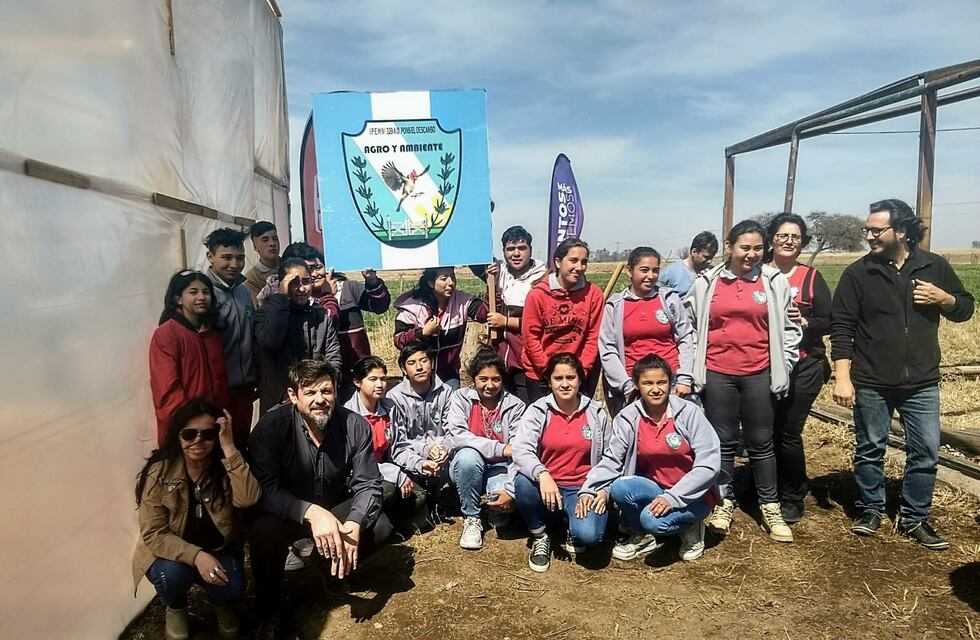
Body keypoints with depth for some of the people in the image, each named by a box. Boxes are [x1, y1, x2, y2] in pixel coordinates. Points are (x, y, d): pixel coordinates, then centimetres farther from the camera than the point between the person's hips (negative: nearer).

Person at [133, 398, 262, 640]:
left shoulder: (226, 467, -14)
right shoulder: (159, 473, -17)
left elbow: (248, 499, -35)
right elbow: (153, 534, -18)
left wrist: (229, 448, -39)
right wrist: (196, 556, -33)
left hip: (220, 550, 1)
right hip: (171, 552, 0)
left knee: (231, 590, -24)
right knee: (171, 575, -31)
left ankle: (222, 605, 14)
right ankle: (176, 609, 5)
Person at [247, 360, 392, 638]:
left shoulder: (355, 426, -15)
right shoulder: (272, 425, -22)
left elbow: (367, 484, -15)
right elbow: (265, 488, -28)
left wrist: (354, 524, -36)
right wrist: (312, 513, -43)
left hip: (336, 508, 2)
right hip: (288, 512, -2)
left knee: (380, 527, -22)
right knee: (264, 532, -33)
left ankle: (333, 565, 13)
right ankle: (267, 612, -4)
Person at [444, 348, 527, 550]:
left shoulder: (515, 405, -4)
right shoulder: (461, 398, -5)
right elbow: (457, 437, -22)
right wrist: (500, 449, -29)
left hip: (500, 469, 0)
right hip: (467, 468, 1)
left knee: (502, 494, -33)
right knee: (468, 455, -34)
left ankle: (497, 512, 8)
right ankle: (471, 518, -12)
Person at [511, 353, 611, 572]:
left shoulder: (596, 413, 2)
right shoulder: (537, 410, -4)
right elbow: (521, 449, -17)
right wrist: (542, 475, -35)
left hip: (582, 489, 0)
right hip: (546, 485, 0)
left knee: (588, 535, -28)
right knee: (524, 482, -33)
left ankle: (574, 531, 13)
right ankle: (539, 536, -4)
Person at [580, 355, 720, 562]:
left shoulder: (689, 413, -14)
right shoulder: (627, 418, -6)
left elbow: (709, 464, -16)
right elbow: (611, 460, -7)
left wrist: (673, 497, -24)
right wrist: (589, 490, -25)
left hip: (693, 494, -3)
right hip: (653, 488, 4)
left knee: (653, 519, -31)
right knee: (620, 487, -26)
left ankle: (690, 527, 4)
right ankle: (642, 536, 3)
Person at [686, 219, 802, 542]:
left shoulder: (774, 281, 0)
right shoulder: (707, 283, 1)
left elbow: (790, 328, 5)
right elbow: (691, 325, 7)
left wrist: (782, 367, 0)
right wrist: (692, 368, 4)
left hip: (759, 375, 0)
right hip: (717, 374, 0)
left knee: (761, 442, 10)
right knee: (723, 441, 10)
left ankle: (770, 507, 22)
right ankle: (724, 501, 24)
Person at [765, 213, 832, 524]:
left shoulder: (811, 277, 2)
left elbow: (829, 322, 1)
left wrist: (805, 322, -16)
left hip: (803, 367, -1)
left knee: (788, 433, 0)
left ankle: (793, 499, 19)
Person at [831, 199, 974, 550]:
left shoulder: (934, 266, 3)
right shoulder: (857, 273, -5)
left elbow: (966, 308, 14)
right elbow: (841, 327, -7)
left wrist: (944, 298, -10)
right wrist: (842, 377, -14)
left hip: (922, 382, 2)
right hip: (871, 383, -2)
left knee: (925, 452, 7)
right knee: (870, 450, 9)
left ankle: (914, 519, 23)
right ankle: (870, 509, 27)